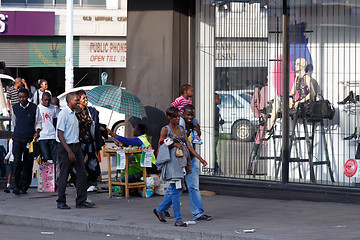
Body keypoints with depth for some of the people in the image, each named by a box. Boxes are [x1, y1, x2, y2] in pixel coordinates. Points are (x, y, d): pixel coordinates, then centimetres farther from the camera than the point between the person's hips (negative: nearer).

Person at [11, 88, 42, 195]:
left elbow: (38, 122, 9)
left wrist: (37, 132, -6)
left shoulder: (34, 108, 2)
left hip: (30, 139, 0)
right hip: (17, 139, 0)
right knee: (17, 162, -12)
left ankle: (24, 188, 9)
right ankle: (17, 186, -7)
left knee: (28, 164, 2)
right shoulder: (15, 108, 7)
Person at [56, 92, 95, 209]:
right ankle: (61, 202, 8)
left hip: (76, 146, 8)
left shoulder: (74, 114, 15)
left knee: (82, 173, 3)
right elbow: (60, 135, -17)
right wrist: (69, 152, -21)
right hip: (65, 147, -8)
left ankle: (81, 200, 7)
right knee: (64, 175, -1)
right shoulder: (63, 114, -12)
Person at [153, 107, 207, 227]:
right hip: (172, 161, -7)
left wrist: (200, 158, 4)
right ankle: (178, 219, -9)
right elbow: (161, 147, -4)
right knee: (176, 190, -10)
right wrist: (174, 144, -16)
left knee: (173, 190, 10)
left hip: (181, 161, 7)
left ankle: (159, 210, 28)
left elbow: (188, 145, 11)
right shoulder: (165, 129, -3)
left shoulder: (181, 129, 14)